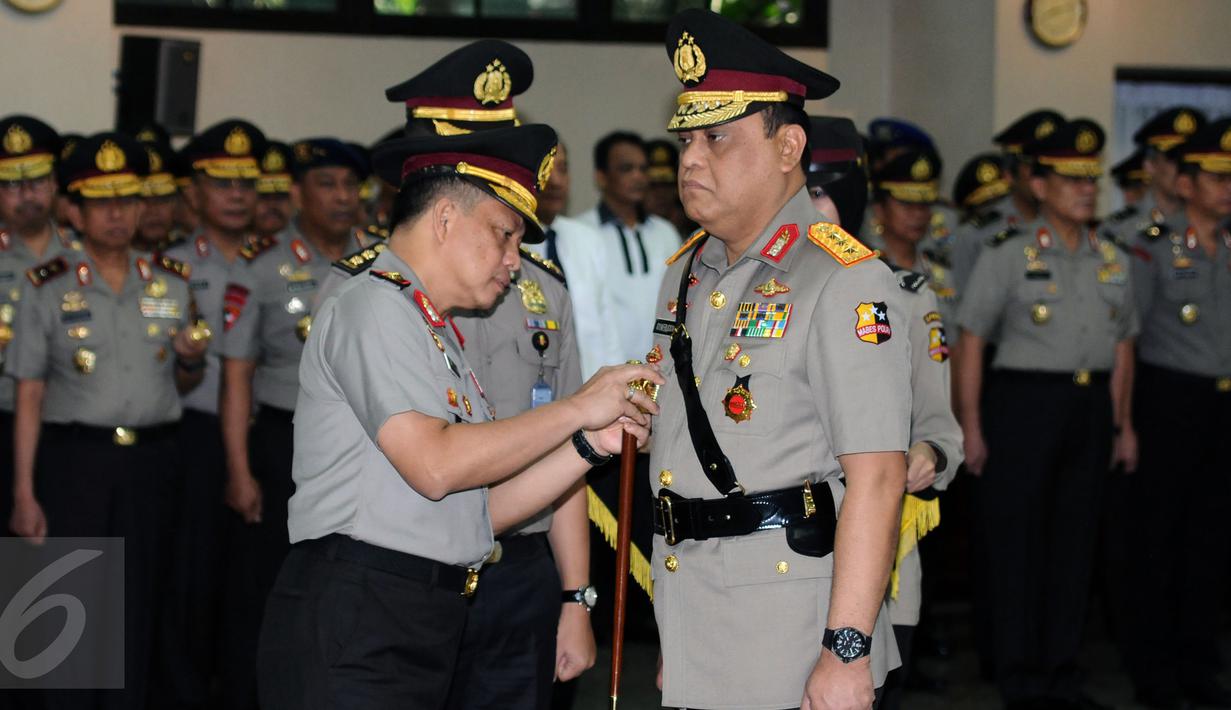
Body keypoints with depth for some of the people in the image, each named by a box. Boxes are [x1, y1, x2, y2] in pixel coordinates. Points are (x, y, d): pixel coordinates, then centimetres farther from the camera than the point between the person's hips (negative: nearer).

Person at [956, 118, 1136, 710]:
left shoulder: (1112, 260, 12)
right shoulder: (1008, 256, -4)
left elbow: (1122, 344, 17)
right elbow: (970, 340, -6)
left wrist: (1122, 422, 13)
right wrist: (970, 426, -10)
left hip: (1090, 406, 5)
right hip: (1023, 401, -5)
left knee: (1075, 542, 9)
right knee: (1016, 544, 0)